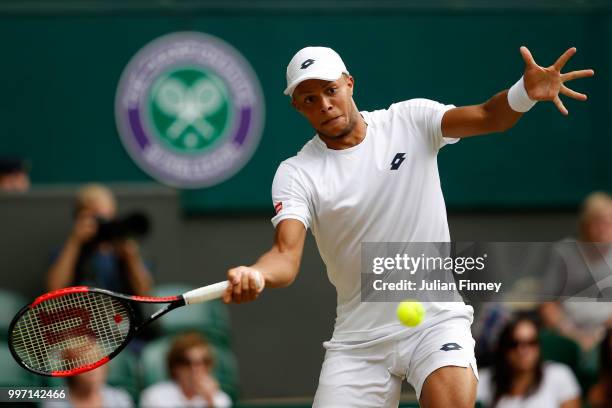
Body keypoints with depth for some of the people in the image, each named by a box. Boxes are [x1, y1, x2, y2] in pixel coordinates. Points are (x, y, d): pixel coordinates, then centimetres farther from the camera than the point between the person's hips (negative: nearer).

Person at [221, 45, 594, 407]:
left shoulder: (410, 121, 0)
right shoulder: (297, 173, -2)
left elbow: (487, 117, -13)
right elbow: (287, 253, -15)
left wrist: (526, 93, -36)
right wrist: (255, 276, -39)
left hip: (435, 321, -2)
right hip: (359, 338, 2)